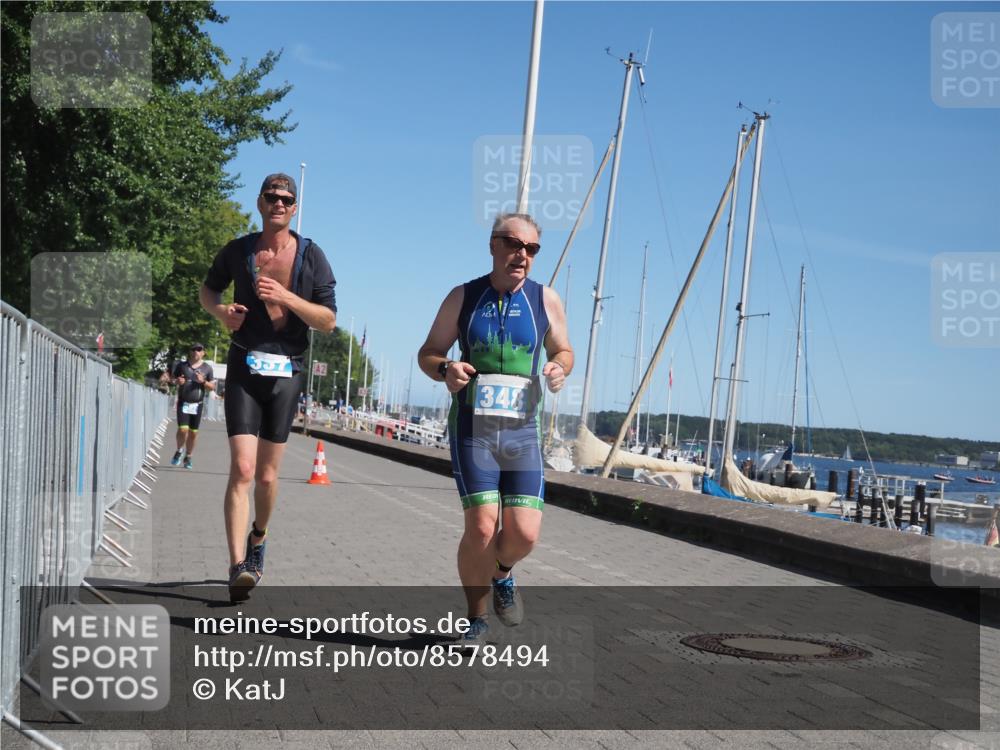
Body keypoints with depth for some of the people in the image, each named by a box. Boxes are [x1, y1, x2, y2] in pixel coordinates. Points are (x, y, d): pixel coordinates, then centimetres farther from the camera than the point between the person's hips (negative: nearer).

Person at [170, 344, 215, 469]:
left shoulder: (207, 368, 6)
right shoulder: (182, 365, 6)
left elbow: (212, 387, 7)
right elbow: (173, 379, 15)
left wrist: (203, 381, -13)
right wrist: (177, 381, -8)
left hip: (197, 404, 1)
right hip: (183, 403, -1)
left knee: (193, 433, 2)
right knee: (182, 429, -13)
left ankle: (188, 458, 17)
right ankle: (179, 451, 13)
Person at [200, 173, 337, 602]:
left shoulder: (311, 256, 1)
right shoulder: (238, 251, 4)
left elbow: (328, 321, -2)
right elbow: (208, 290, 20)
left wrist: (285, 296, -17)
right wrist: (221, 311, -3)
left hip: (286, 372, 1)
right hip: (244, 368, -1)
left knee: (267, 475, 10)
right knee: (242, 470, -15)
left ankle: (258, 541, 38)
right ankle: (238, 567, -18)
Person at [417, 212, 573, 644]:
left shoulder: (546, 300, 4)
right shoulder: (463, 297, 1)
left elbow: (563, 350, 17)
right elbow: (428, 352, 8)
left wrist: (559, 367, -7)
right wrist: (445, 370, -16)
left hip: (521, 431, 2)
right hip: (472, 428, -1)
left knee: (524, 533, -8)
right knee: (482, 527, -13)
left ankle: (502, 574, 29)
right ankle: (477, 619, 10)